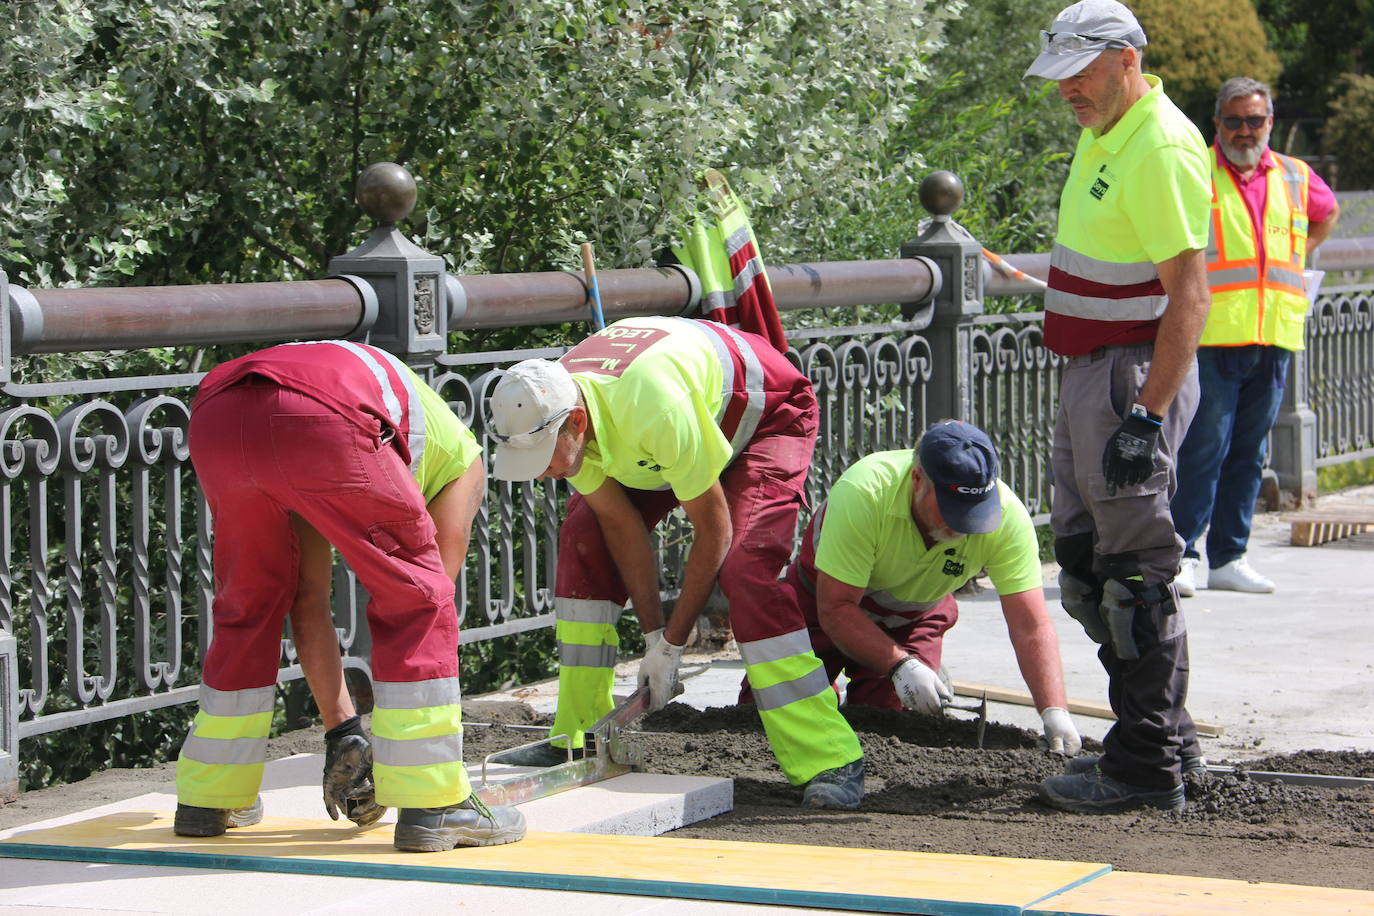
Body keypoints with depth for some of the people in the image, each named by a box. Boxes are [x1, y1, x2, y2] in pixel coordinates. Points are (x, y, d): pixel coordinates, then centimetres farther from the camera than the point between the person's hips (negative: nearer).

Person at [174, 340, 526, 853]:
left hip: (215, 421, 6)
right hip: (319, 424, -6)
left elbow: (308, 609, 41)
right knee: (414, 598, 13)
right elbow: (427, 598, 28)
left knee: (249, 605, 27)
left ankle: (207, 800, 34)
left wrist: (341, 732, 41)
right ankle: (431, 805, 12)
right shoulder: (461, 459, 33)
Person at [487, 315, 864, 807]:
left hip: (766, 413, -7)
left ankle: (829, 761, -24)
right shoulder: (542, 416, -23)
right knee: (584, 536, -8)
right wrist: (654, 635, -16)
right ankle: (576, 736, 0)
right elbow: (621, 523, -14)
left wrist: (673, 644, -23)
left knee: (744, 567, -26)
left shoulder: (655, 411, -44)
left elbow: (713, 530, -30)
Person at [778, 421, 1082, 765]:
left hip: (916, 615, 2)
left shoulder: (1007, 517, -32)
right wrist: (900, 665, -45)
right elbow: (834, 608, -34)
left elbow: (1032, 627, -30)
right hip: (825, 596, -2)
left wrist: (1055, 712, -42)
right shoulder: (862, 492, -39)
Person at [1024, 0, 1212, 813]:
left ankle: (1147, 768, -1)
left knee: (1134, 571, -7)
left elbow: (1189, 291, -23)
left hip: (1136, 375, -11)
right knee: (1084, 558, 15)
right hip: (1092, 371, 11)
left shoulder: (1162, 149, -18)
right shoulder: (1106, 133, 14)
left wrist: (1148, 413, -27)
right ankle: (1164, 730, 24)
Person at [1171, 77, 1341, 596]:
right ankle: (1181, 556, -5)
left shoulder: (1296, 179, 14)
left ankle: (1229, 558, 14)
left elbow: (1328, 213, 34)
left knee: (1250, 454, 8)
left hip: (1274, 340, 5)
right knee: (1204, 449, -10)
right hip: (1211, 338, -5)